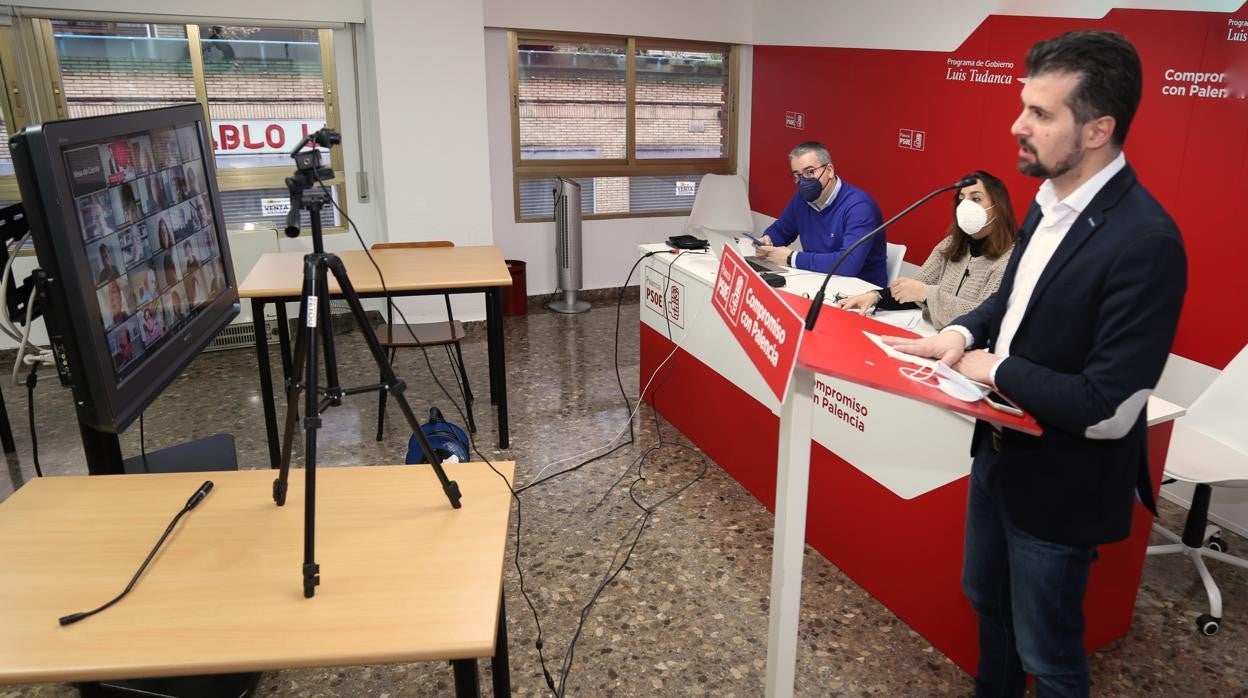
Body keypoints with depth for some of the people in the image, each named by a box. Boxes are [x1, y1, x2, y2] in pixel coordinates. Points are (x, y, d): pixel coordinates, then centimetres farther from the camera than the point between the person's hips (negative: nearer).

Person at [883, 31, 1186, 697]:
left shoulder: (1145, 241, -28)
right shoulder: (1051, 198, -2)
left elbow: (1109, 411, -29)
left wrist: (997, 370, -18)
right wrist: (963, 331, -5)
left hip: (1059, 483, -8)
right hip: (1000, 449, 8)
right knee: (986, 598, 28)